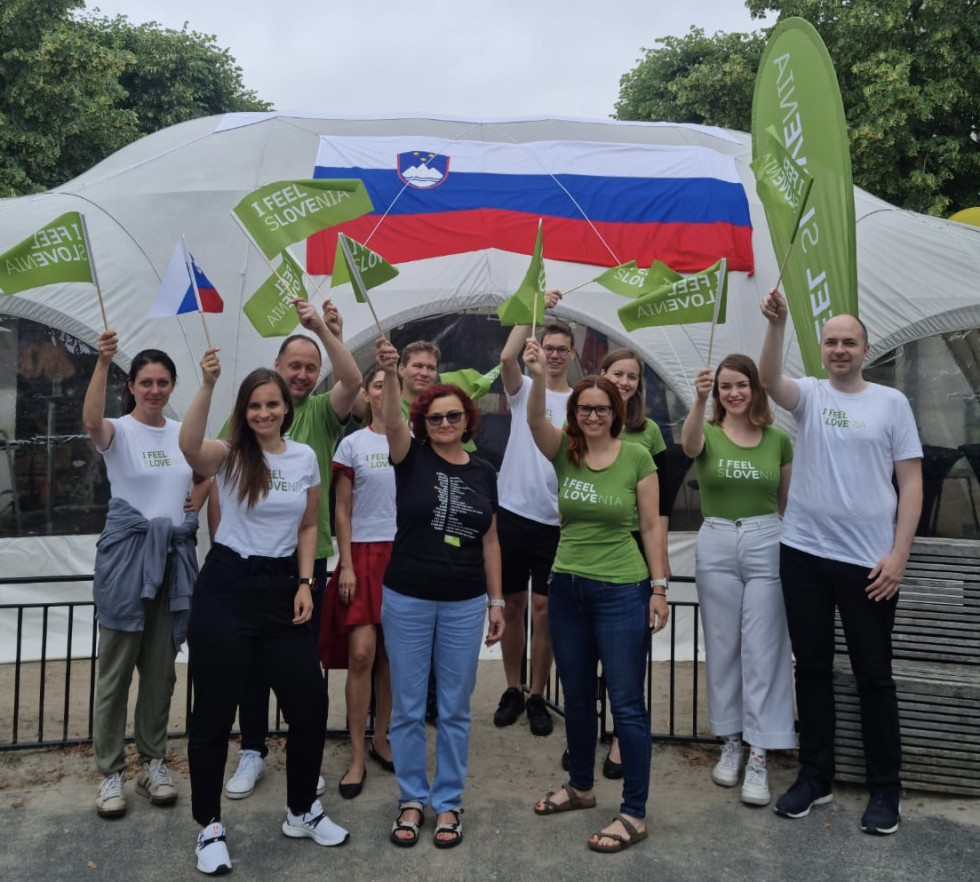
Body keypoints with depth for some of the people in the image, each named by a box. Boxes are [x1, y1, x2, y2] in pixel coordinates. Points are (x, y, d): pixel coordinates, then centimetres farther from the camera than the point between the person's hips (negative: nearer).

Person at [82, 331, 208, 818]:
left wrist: (195, 505, 6)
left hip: (173, 556, 4)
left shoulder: (184, 433, 7)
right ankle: (110, 772, 16)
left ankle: (153, 763, 25)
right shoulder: (119, 431, -6)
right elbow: (91, 421, -31)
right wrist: (102, 362, -42)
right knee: (116, 670, 3)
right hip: (126, 554, -4)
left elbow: (207, 476, 25)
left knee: (161, 668, 12)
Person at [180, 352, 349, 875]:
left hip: (281, 587, 4)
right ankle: (209, 826, 27)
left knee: (310, 702, 7)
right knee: (214, 711, 5)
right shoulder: (229, 455, -5)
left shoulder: (305, 458, 5)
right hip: (226, 586, -3)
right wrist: (207, 384, -38)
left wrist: (305, 584, 2)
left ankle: (301, 812, 30)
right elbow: (189, 446, -30)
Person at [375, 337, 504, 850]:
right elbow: (391, 422, -24)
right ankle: (412, 799, 28)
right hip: (407, 600, -1)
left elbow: (489, 541, 8)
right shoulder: (411, 457, -2)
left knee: (455, 709, 10)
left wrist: (496, 602, 6)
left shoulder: (483, 474, 5)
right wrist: (389, 374, -41)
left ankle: (447, 802, 27)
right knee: (408, 708, 9)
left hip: (464, 604, 2)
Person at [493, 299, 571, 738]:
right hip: (513, 512, 1)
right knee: (513, 604, 11)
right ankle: (513, 690, 26)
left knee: (543, 609, 5)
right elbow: (507, 357, -17)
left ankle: (538, 697, 20)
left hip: (555, 521, 0)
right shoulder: (523, 388, 4)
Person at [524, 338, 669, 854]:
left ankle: (634, 814, 17)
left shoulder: (637, 458, -6)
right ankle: (581, 787, 38)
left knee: (627, 703, 2)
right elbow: (535, 420, -20)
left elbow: (651, 526, -3)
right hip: (567, 589, 4)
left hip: (622, 591, -4)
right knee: (576, 697, 18)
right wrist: (538, 378, -37)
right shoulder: (564, 452, 1)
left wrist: (660, 588, -6)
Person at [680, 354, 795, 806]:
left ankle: (758, 756, 9)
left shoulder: (778, 440, 4)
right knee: (722, 648, 9)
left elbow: (788, 499, 12)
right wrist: (698, 400, -44)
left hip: (766, 543, 0)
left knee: (762, 650, 0)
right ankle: (730, 741, 24)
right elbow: (688, 444, -26)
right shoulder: (708, 434, 0)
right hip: (715, 544, 0)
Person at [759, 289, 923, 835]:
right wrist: (777, 323, -32)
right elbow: (769, 380, -17)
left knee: (873, 674, 7)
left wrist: (898, 555, -9)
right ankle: (816, 776, 25)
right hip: (803, 553, 2)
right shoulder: (809, 395, 6)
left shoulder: (891, 402, 1)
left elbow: (911, 484, -1)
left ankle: (886, 788, 22)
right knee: (812, 667, 12)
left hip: (868, 561, -2)